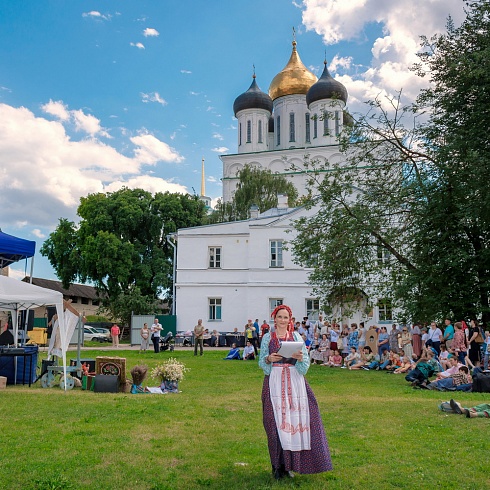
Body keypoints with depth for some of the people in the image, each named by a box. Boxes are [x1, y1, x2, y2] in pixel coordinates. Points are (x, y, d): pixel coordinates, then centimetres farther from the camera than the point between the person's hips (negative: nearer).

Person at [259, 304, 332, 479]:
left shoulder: (296, 337, 9)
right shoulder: (268, 337, 7)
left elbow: (306, 361, 6)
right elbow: (261, 362, 7)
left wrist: (300, 358, -15)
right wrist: (269, 359, -13)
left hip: (294, 381, 1)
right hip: (275, 381, -1)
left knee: (295, 417, -2)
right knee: (276, 421, -3)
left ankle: (290, 464, 10)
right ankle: (278, 466, 6)